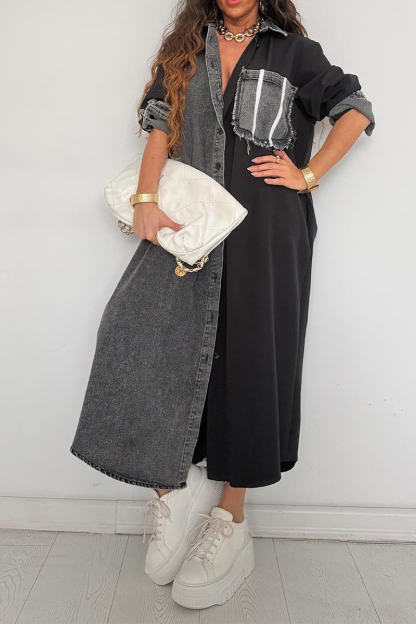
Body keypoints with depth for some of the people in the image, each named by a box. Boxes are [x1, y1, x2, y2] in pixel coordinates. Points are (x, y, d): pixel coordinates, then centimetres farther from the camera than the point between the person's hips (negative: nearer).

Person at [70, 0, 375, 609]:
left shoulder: (293, 50, 15)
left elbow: (356, 109, 17)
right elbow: (161, 128, 8)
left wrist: (308, 176, 4)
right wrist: (146, 200, -9)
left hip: (266, 224, -2)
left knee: (246, 358, -5)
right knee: (139, 328, -18)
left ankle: (231, 521, 7)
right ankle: (179, 482, -2)